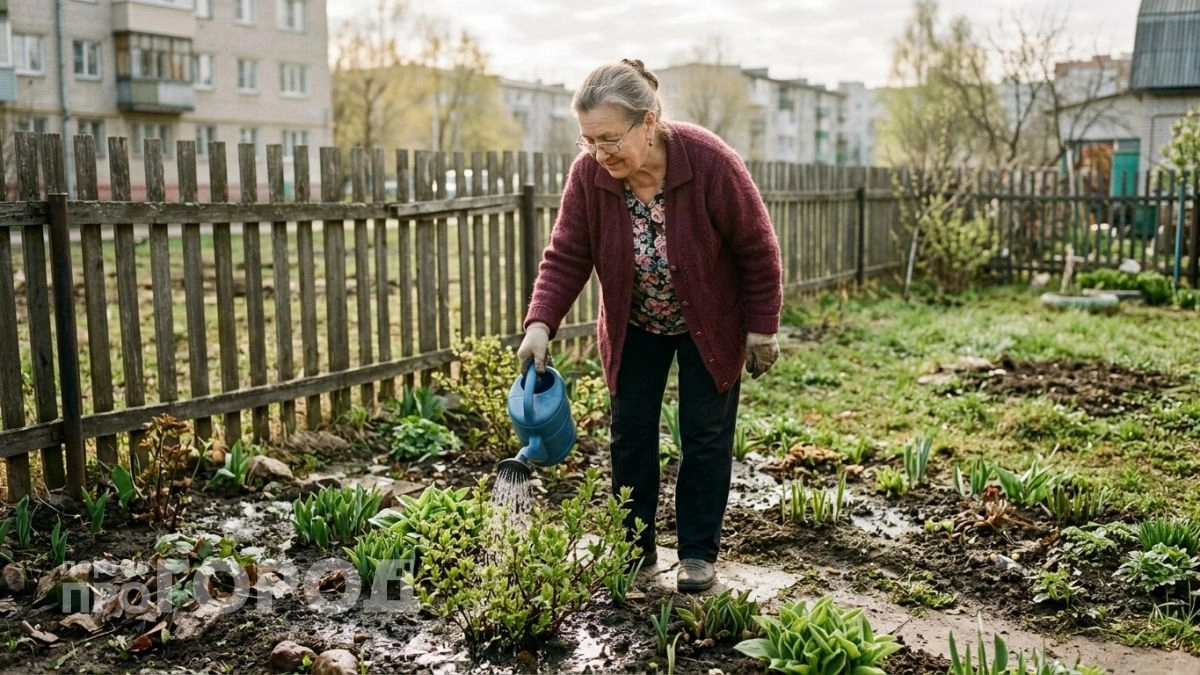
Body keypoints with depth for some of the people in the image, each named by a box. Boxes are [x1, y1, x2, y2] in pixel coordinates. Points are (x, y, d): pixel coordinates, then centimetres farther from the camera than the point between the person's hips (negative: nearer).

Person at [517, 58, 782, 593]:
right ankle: (634, 548, 19)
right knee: (630, 433, 4)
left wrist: (762, 330, -13)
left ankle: (698, 553, 15)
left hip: (709, 324, -2)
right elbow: (566, 257, -16)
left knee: (705, 434, 2)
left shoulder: (710, 161, -28)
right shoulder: (588, 174, -21)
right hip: (633, 327, 3)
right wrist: (540, 324, -31)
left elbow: (757, 249, -18)